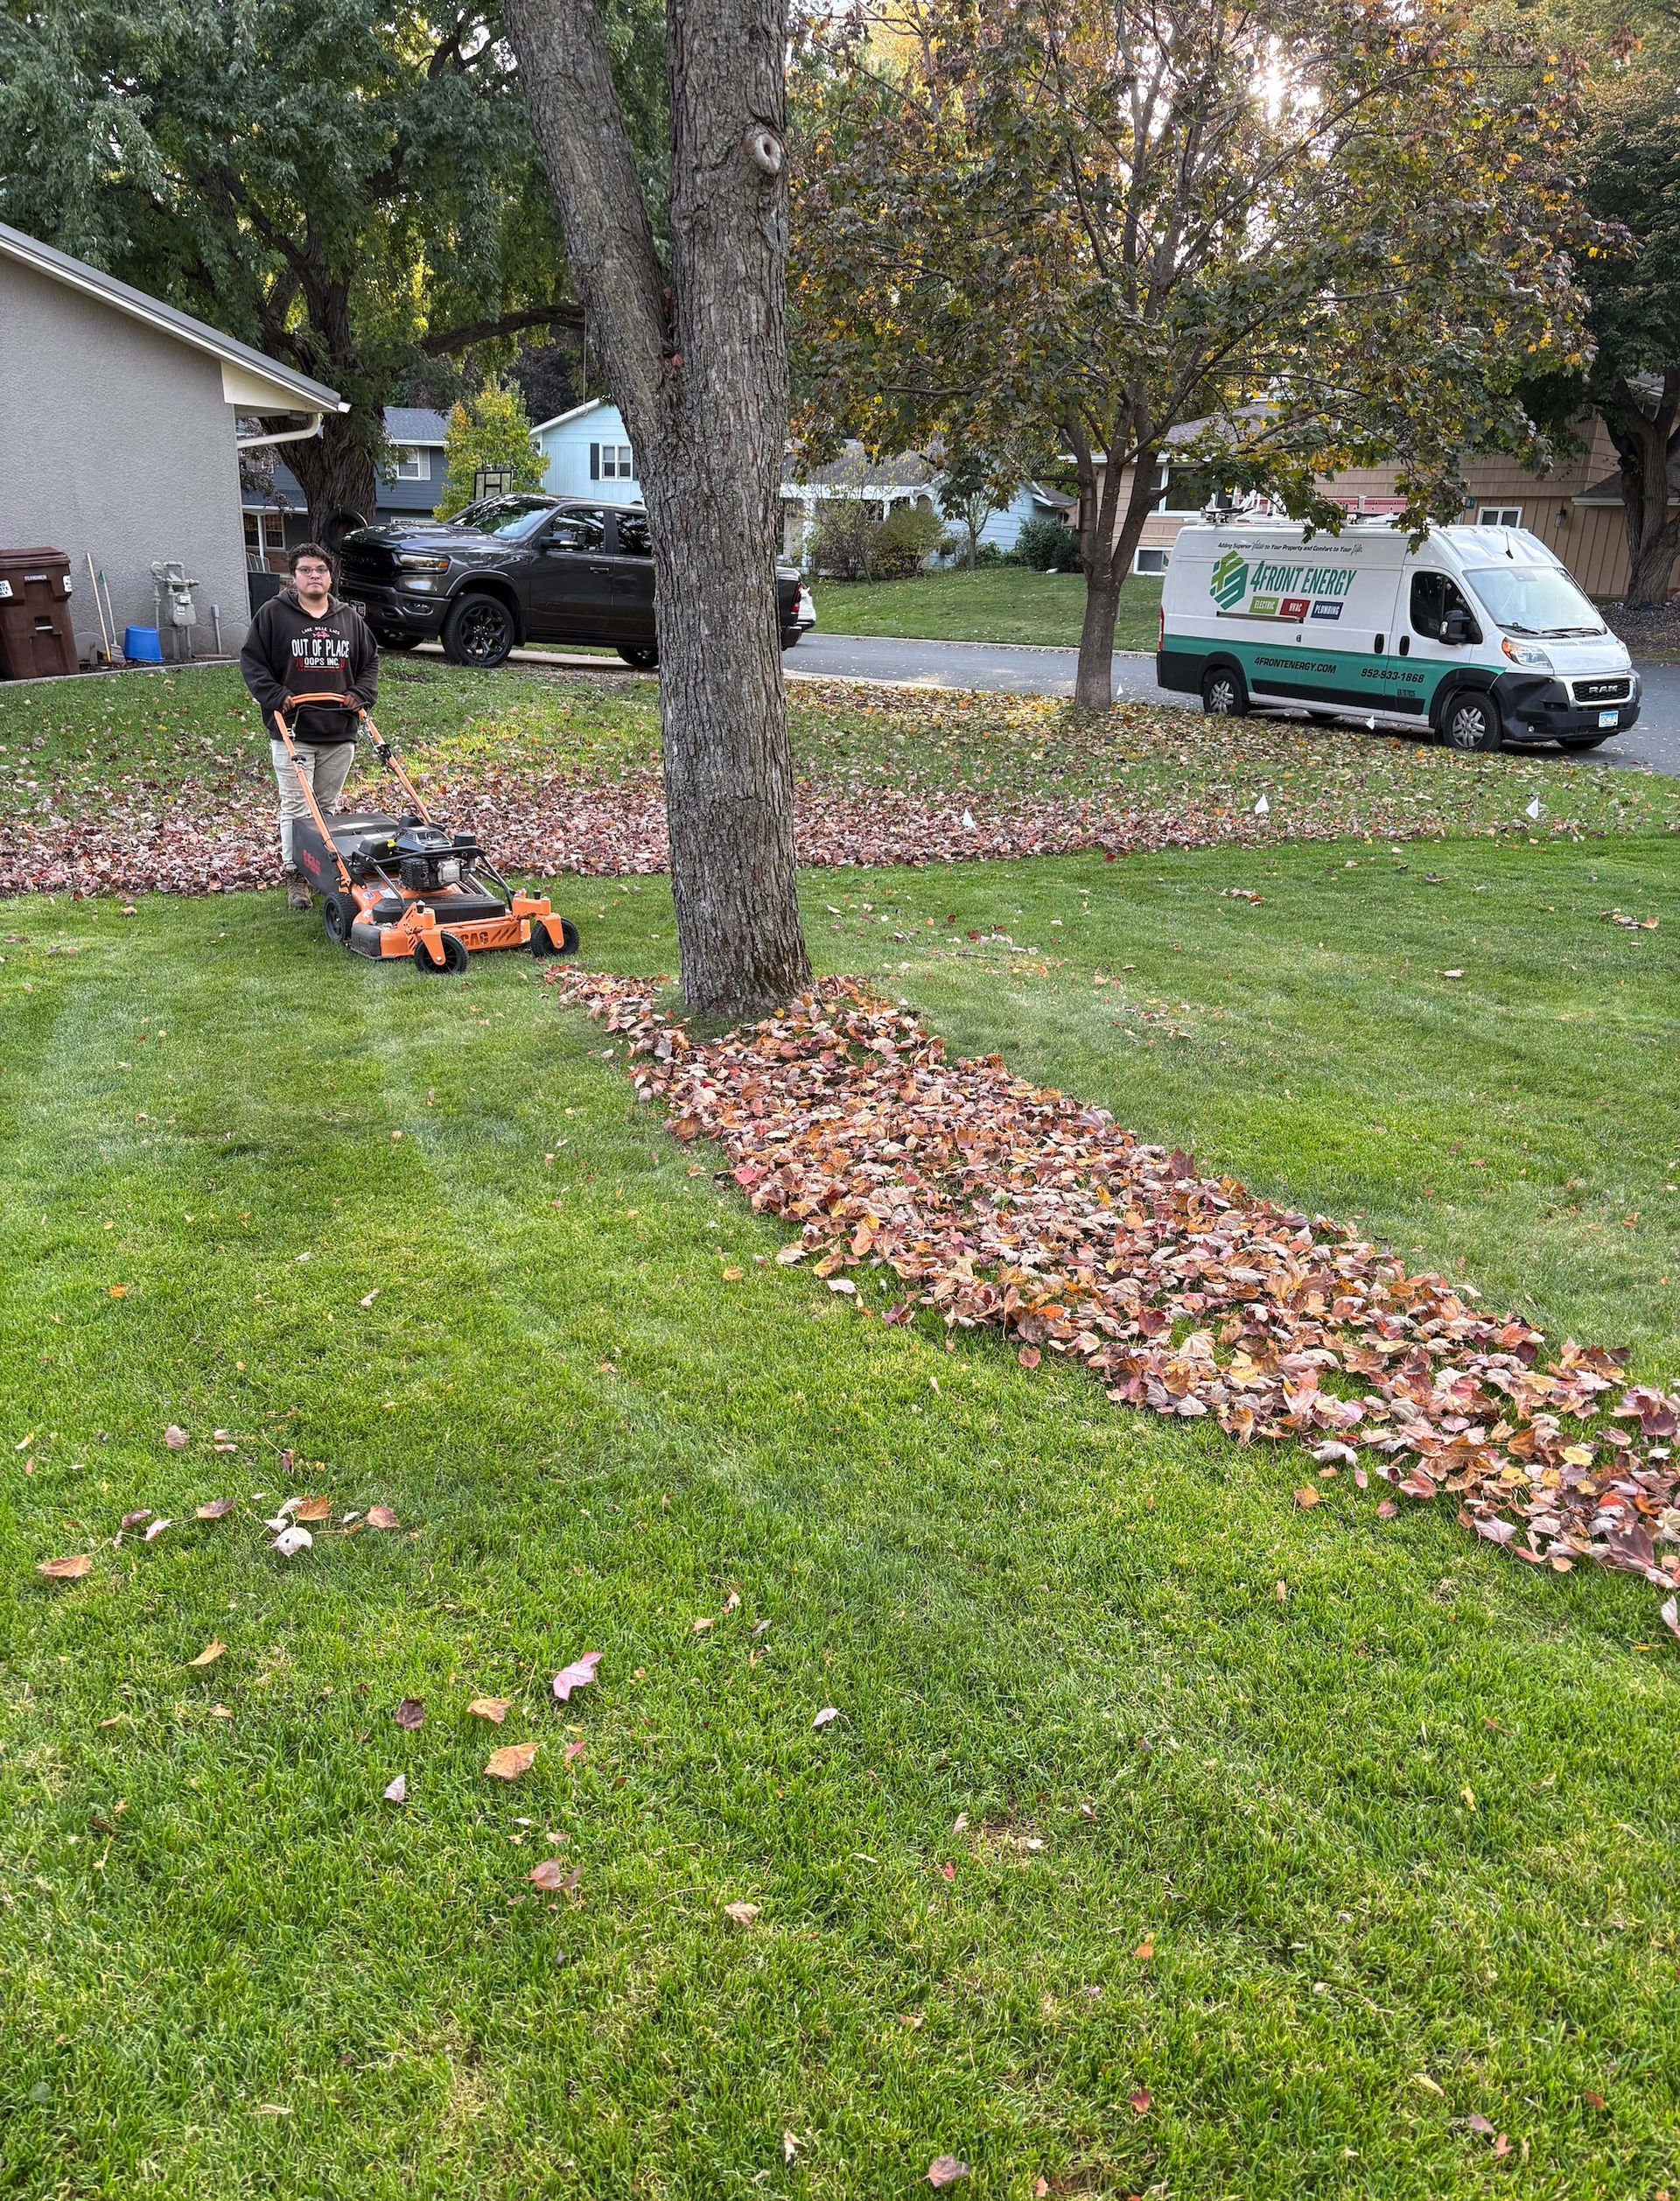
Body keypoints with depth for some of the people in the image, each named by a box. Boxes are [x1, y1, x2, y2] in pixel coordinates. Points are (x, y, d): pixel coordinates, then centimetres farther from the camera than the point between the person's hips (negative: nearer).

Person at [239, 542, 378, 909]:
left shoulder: (349, 617, 11)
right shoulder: (274, 614, -1)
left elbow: (370, 660, 20)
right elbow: (251, 660, 0)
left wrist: (360, 694, 4)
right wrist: (273, 696, -12)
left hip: (340, 731, 4)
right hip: (292, 731, -4)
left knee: (328, 806, 13)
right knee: (296, 807, -4)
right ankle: (296, 877, 3)